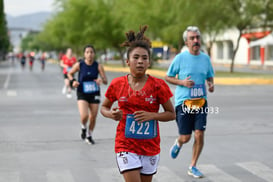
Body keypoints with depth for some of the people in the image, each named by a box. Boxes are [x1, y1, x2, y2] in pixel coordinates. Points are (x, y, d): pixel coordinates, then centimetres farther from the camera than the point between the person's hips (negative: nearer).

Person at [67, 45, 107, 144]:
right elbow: (69, 73, 9)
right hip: (82, 94, -1)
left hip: (94, 94, 2)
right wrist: (73, 81, -11)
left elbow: (105, 81, -8)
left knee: (93, 117, 7)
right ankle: (83, 128, 18)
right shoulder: (79, 65, -7)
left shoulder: (98, 66, -7)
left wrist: (101, 80, -30)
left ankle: (89, 136, 33)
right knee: (84, 116, -19)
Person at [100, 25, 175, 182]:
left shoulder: (158, 85, -7)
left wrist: (152, 115, -18)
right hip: (126, 145, -1)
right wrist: (112, 114, -12)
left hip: (150, 146, 1)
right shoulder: (117, 84, -4)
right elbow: (104, 107, 11)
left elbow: (171, 114, -1)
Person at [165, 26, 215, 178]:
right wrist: (182, 82, -14)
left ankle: (193, 167, 12)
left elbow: (210, 77, 20)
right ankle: (178, 144, 37)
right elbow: (168, 77, 3)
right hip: (183, 102, -3)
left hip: (201, 101, 3)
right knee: (185, 137, -2)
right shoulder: (180, 58, -4)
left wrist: (211, 85, -3)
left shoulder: (205, 58, 7)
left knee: (199, 134, -5)